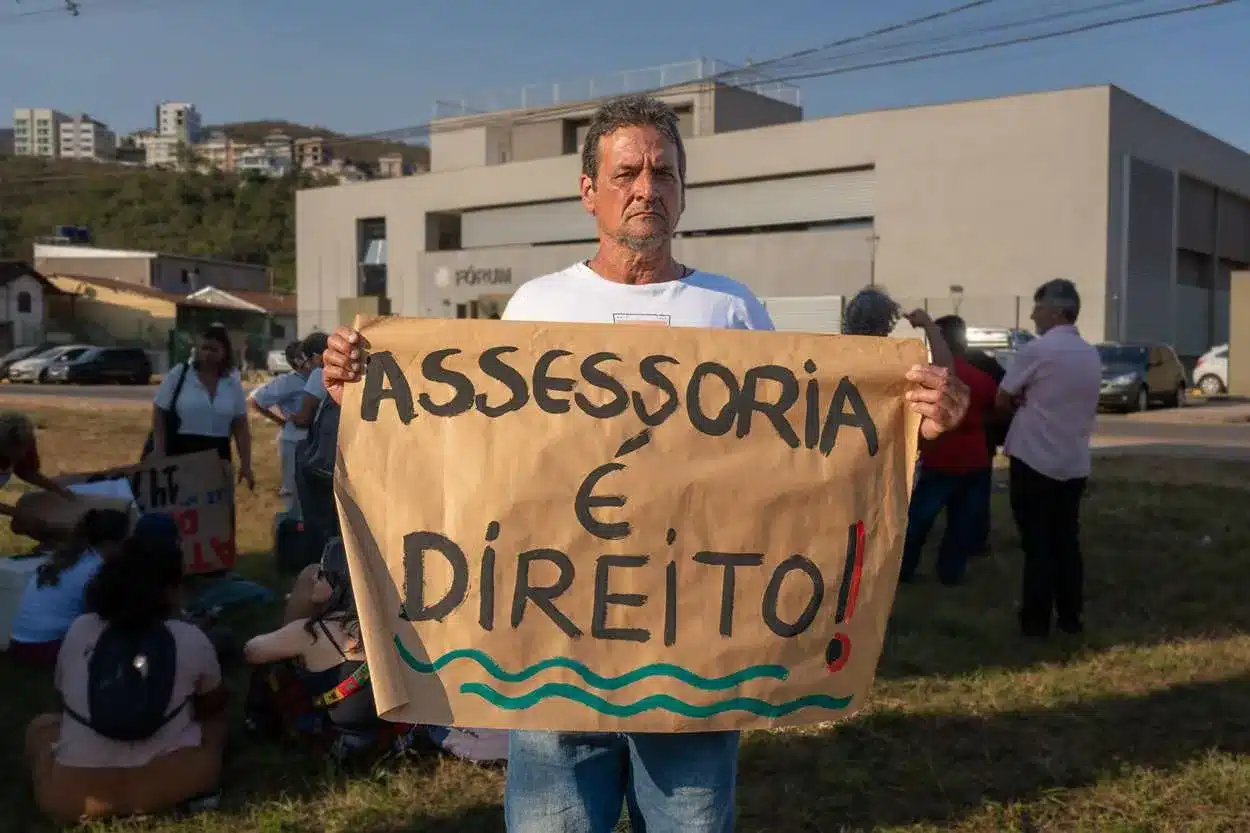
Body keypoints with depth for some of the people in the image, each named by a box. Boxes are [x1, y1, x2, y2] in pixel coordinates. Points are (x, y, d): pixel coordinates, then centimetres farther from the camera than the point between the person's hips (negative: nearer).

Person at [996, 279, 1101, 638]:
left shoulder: (1036, 350, -13)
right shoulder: (1091, 354, 9)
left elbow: (1002, 400, -5)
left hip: (1034, 461, -6)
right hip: (1074, 464, 6)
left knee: (1038, 544, 1)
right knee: (1067, 542, 13)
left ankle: (1036, 621, 7)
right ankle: (1070, 617, 18)